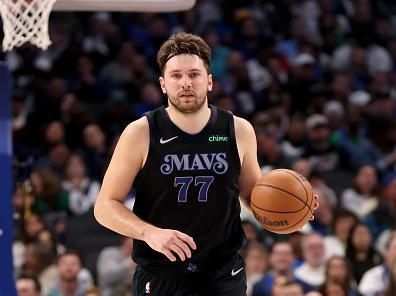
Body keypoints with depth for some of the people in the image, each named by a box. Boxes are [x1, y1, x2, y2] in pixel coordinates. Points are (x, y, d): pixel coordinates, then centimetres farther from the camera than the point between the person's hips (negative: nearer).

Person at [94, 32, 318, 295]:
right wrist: (149, 233, -20)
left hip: (223, 274, 1)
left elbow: (252, 193, 19)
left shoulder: (239, 131, 2)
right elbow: (105, 206, -3)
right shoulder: (141, 134, -5)